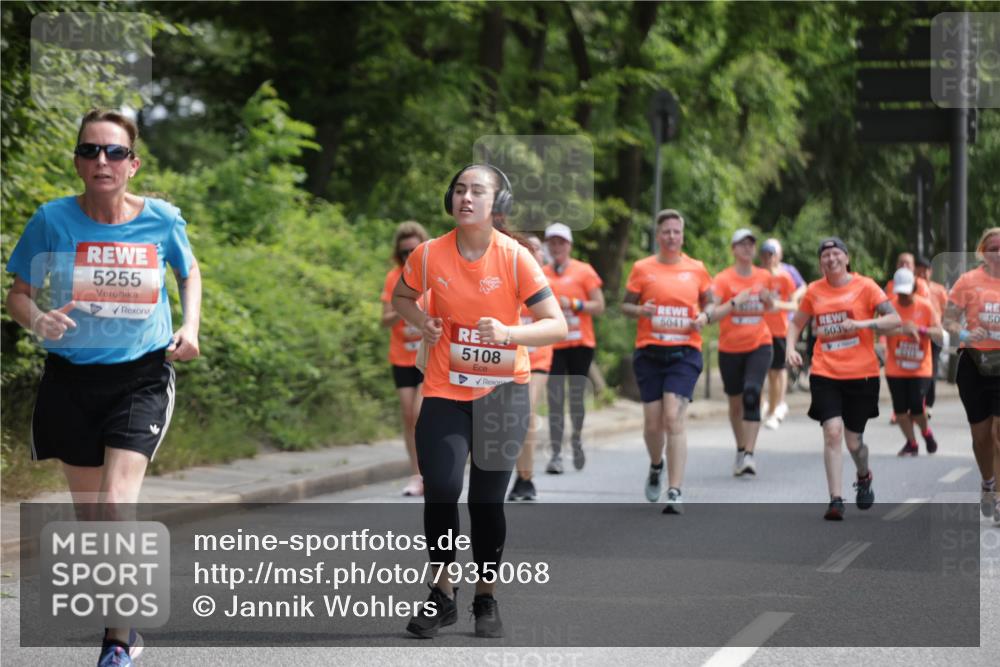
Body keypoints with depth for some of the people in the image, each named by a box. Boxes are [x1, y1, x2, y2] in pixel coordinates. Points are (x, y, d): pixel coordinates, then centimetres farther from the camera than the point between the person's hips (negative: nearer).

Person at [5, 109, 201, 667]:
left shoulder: (162, 219, -7)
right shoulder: (53, 219, -9)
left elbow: (190, 271, 14)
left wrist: (191, 329, -2)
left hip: (142, 376, -2)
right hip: (72, 378, 2)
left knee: (117, 505, -18)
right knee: (90, 517, 10)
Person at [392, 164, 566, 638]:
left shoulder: (515, 258, -13)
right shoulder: (430, 254, -8)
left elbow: (556, 325, -14)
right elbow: (401, 297, 13)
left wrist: (508, 332, -31)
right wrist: (422, 323, -7)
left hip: (501, 392, -1)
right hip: (444, 390, 1)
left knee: (487, 500, 6)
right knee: (441, 490, -14)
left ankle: (486, 600, 24)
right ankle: (441, 594, 5)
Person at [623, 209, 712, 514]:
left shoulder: (696, 269, 6)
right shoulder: (642, 268, 4)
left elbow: (709, 302, 17)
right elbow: (625, 305, 9)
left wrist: (705, 316, -5)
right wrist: (640, 310, -13)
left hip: (684, 353, -1)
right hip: (649, 352, 1)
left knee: (673, 418, -15)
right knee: (652, 423, 3)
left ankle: (675, 492, -13)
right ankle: (656, 467, 37)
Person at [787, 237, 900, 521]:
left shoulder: (864, 286, -2)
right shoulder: (814, 291, 6)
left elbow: (894, 319, -9)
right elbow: (796, 322, 19)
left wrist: (862, 324, -23)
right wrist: (790, 348, 1)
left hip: (861, 373, -1)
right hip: (825, 374, 1)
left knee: (853, 440, 6)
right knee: (832, 431, -17)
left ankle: (864, 477, 41)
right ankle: (835, 500, -14)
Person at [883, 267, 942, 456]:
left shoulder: (925, 306, -3)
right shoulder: (890, 305, -4)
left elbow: (938, 334, -8)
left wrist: (919, 329, -24)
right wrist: (903, 329, -35)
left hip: (920, 368, -1)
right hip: (895, 368, 1)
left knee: (916, 408, -9)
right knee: (900, 409, 0)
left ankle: (926, 433, 23)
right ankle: (911, 443, 21)